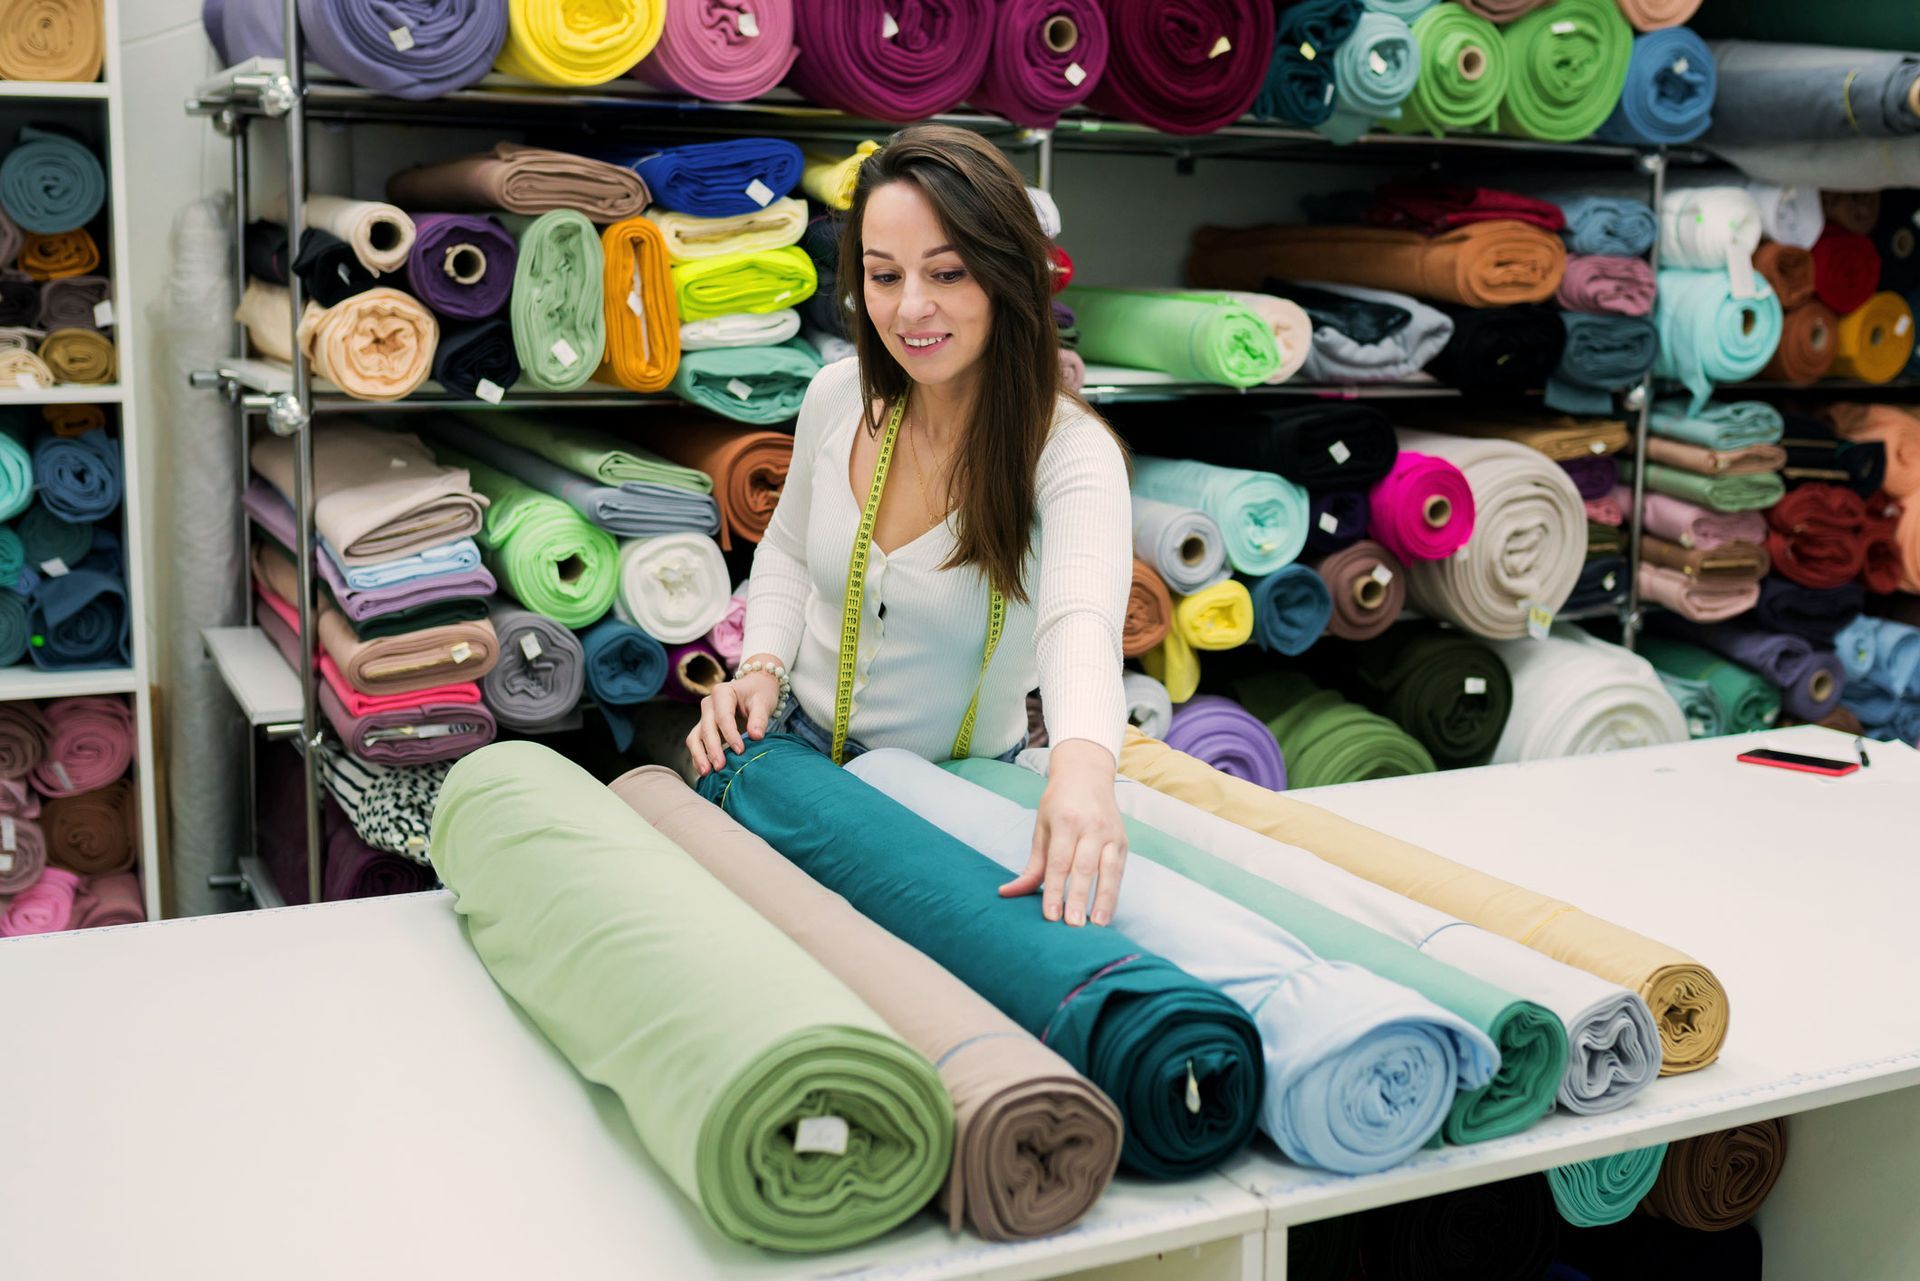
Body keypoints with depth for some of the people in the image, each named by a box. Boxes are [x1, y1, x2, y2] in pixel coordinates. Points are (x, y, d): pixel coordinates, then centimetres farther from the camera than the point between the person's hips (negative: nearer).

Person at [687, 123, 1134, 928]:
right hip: (796, 746, 4)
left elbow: (1081, 625, -45)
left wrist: (1082, 767, -66)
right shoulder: (838, 396, -9)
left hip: (956, 791, -3)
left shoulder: (1071, 454, -25)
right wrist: (762, 666, -9)